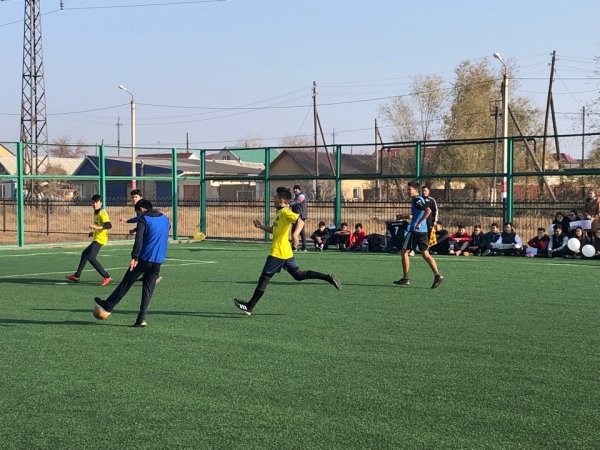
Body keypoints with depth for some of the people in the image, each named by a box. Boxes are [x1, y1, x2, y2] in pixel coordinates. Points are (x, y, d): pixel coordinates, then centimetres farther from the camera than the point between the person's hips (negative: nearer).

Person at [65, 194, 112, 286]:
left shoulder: (102, 213, -14)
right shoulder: (96, 213, 15)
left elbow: (109, 225, -28)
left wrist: (97, 227, -39)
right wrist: (93, 232, 21)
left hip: (100, 239, -11)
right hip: (96, 239, 11)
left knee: (91, 257, -22)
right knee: (85, 253, 23)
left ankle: (106, 277, -20)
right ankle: (77, 276, 37)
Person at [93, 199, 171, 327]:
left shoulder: (143, 219, -6)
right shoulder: (165, 218, 14)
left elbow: (139, 239, -19)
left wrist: (134, 257, -23)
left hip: (144, 259, -5)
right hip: (158, 261, 5)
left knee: (126, 283, 8)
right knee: (148, 290, 5)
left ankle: (108, 306, 20)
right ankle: (141, 319, 0)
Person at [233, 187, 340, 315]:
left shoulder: (285, 212, -13)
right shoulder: (280, 213, 17)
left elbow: (301, 221, -26)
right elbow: (273, 230, 27)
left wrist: (295, 234, -41)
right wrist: (261, 226, 15)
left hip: (278, 253, -10)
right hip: (286, 252, 10)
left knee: (264, 278, -4)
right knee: (299, 275, 13)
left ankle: (249, 307, 1)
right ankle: (329, 278, 7)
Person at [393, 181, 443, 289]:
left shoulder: (417, 200, -12)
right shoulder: (419, 199, 17)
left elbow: (428, 211, -25)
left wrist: (419, 223, -25)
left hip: (415, 230, -9)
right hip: (423, 231, 9)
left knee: (405, 251, 0)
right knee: (425, 254, 9)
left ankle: (405, 278, 2)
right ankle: (437, 275, 0)